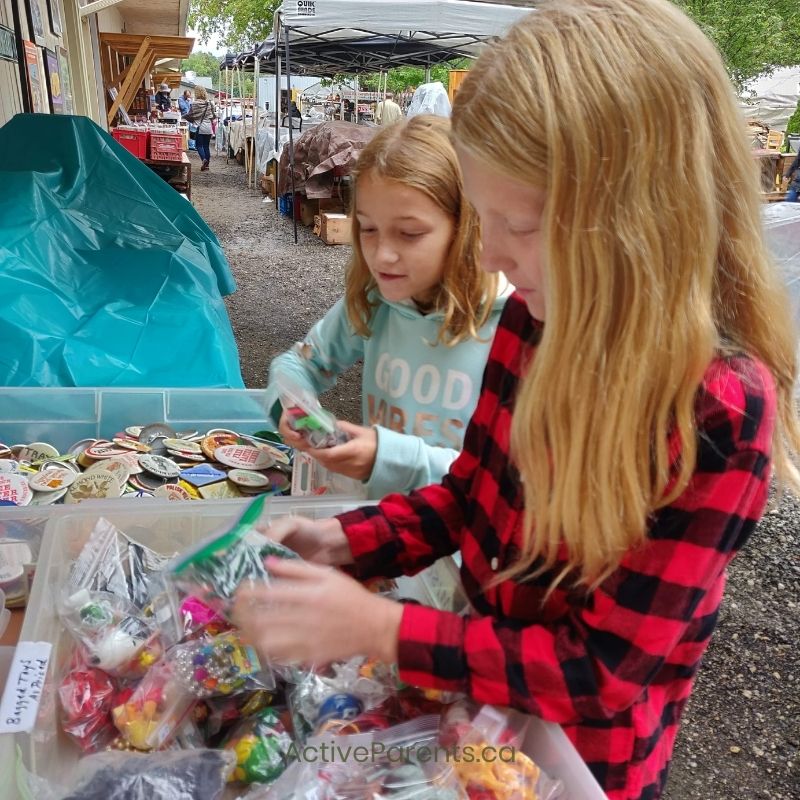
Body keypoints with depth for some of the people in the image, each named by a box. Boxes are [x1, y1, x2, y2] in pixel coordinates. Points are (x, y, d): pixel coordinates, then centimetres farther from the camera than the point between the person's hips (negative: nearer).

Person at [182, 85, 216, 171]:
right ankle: (207, 164, 10)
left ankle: (204, 159, -20)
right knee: (206, 146, 10)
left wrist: (183, 116, 12)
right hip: (208, 128, 4)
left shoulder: (195, 104, -8)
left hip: (200, 127, -4)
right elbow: (213, 115, 12)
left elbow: (190, 115, -5)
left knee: (199, 145, 4)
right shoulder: (209, 103, 4)